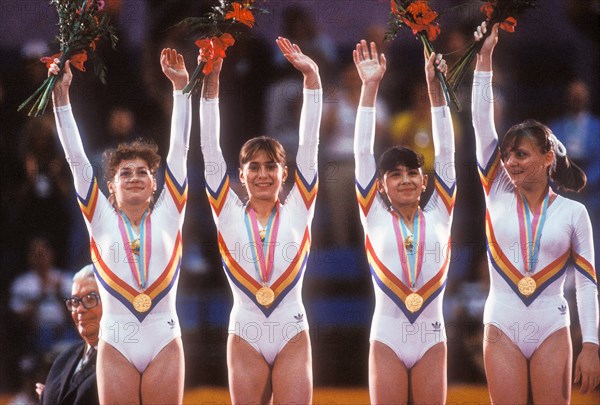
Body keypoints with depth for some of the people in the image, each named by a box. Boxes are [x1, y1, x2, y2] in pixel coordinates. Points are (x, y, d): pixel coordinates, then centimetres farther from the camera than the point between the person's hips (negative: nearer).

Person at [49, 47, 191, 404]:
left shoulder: (167, 215, 8)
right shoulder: (102, 219, 8)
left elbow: (179, 150, 4)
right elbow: (76, 157, 4)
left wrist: (181, 87, -1)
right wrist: (61, 96, -1)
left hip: (164, 340, 0)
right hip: (116, 343, 0)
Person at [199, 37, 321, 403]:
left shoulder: (298, 211, 5)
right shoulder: (230, 215, 5)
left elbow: (309, 145, 0)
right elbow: (210, 149, 1)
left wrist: (312, 77, -6)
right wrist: (211, 82, -6)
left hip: (292, 335, -1)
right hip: (245, 337, 1)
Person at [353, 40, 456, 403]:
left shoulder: (438, 217, 6)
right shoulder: (376, 219, 4)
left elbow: (446, 153, 3)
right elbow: (363, 152, 1)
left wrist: (435, 87, -2)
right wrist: (370, 87, -4)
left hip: (431, 338, 1)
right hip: (387, 338, -1)